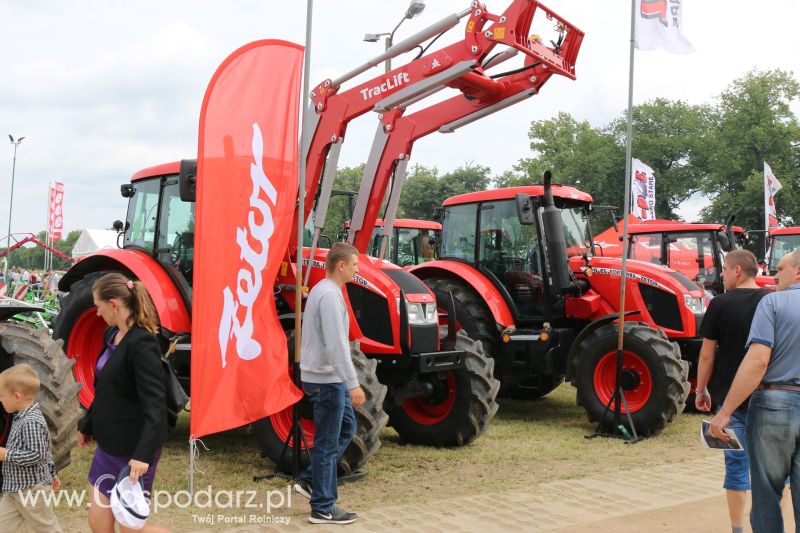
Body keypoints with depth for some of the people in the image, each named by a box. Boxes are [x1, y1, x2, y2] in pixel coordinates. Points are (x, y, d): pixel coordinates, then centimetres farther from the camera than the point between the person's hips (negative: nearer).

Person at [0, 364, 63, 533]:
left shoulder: (31, 422, -23)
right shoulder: (24, 417, 9)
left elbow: (36, 455, -27)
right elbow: (46, 449, 17)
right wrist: (51, 473, 25)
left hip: (32, 489, -10)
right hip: (15, 488, 10)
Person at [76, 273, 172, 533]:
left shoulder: (142, 343, -21)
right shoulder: (113, 335, 5)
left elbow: (154, 404, -28)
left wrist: (143, 454, -36)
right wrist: (86, 426, 27)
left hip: (133, 449, -9)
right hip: (109, 445, 9)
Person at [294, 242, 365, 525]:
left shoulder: (323, 290, 12)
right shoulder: (330, 295, -20)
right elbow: (336, 345, -27)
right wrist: (353, 384, -27)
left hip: (328, 376, 10)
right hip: (326, 379, -10)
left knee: (346, 427, 19)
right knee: (327, 443, -1)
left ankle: (310, 479, 21)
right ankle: (323, 508, 9)